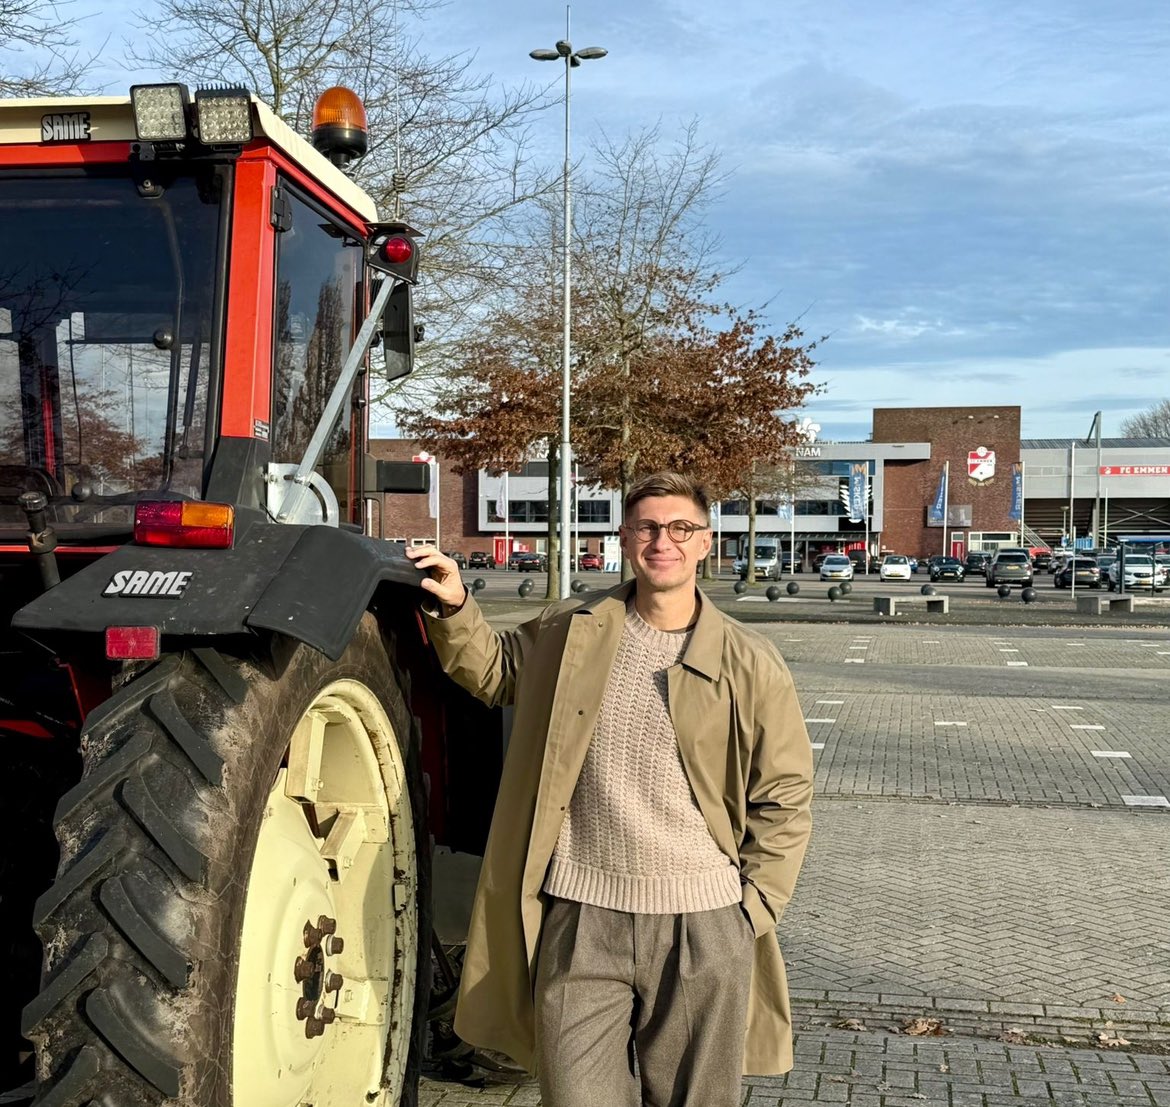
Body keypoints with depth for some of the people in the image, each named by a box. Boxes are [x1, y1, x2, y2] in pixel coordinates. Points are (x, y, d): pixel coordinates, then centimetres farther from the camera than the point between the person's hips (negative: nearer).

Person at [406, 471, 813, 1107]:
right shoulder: (569, 635, 4)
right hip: (580, 916, 1)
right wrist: (454, 609, 5)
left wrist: (753, 909, -2)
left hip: (702, 925, 0)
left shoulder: (749, 664, -2)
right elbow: (492, 668, 22)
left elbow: (785, 796, 4)